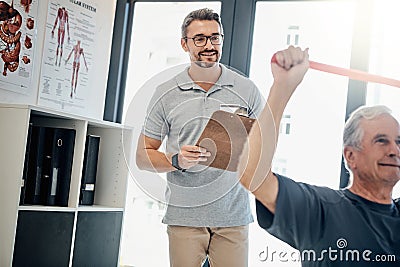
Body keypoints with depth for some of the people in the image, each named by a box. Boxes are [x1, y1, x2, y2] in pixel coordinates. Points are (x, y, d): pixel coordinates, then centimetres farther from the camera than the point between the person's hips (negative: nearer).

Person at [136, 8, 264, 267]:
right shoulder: (166, 94, 3)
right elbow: (143, 156, 6)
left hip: (233, 217, 1)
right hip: (183, 217, 0)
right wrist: (176, 160, -13)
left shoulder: (247, 90, 5)